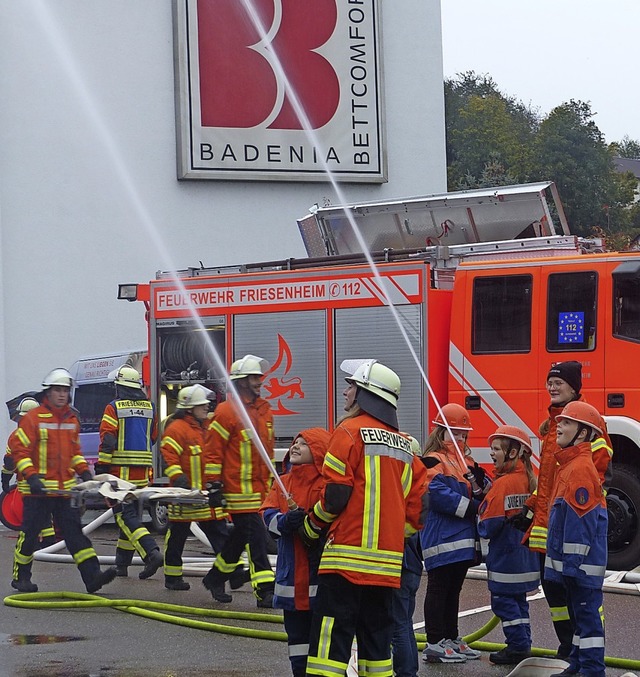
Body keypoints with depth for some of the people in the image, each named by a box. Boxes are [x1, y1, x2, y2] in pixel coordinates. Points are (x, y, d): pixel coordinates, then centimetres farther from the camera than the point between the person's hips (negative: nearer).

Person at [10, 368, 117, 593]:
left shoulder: (72, 419, 13)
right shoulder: (33, 418, -7)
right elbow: (20, 451, -10)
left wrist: (83, 471, 9)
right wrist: (31, 477, -21)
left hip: (65, 488, 5)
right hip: (38, 489, -5)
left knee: (74, 531, -1)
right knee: (30, 532, 3)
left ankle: (92, 576, -8)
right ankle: (21, 577, 18)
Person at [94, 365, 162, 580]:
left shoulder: (114, 408, -6)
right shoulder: (149, 407, 11)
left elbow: (107, 439, -12)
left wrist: (101, 467, -9)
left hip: (121, 471, -6)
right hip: (142, 472, 6)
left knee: (125, 515, -7)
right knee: (131, 514, 12)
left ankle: (152, 552, -24)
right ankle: (122, 564, 16)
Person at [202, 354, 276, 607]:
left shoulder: (264, 410, 14)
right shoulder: (226, 411, -10)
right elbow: (213, 450, -10)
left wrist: (269, 481, 22)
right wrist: (214, 484, -13)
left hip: (259, 488, 8)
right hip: (238, 489, -8)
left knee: (240, 536, 15)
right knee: (255, 537, -10)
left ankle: (215, 578, 31)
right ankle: (265, 591, -10)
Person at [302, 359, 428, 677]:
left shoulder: (350, 431, -6)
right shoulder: (404, 445, 16)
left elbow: (335, 495, -11)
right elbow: (416, 511, 14)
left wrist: (311, 527, 4)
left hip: (348, 558, -7)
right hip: (387, 564, 7)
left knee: (331, 640, -9)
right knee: (376, 640, 13)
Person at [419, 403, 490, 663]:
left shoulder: (466, 461, 19)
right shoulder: (434, 461, -8)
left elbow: (486, 493, 17)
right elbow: (438, 494, -21)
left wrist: (480, 482, -5)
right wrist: (470, 507, -19)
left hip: (463, 539, 9)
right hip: (441, 538, -9)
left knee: (454, 588, 15)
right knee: (439, 588, -5)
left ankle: (451, 638, 23)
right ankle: (435, 644, -4)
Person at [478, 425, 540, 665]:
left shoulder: (503, 483, -18)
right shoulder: (528, 479, 6)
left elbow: (488, 525, -20)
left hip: (505, 556, -8)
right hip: (525, 554, 8)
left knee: (503, 601, -1)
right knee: (518, 600, 16)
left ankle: (518, 648, -2)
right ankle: (523, 645, 21)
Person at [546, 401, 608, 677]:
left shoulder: (581, 468, -17)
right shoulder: (568, 465, 16)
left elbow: (581, 520, -22)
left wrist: (572, 561, -22)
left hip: (582, 561, -11)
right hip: (571, 561, 11)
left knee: (586, 612, -6)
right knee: (578, 612, 16)